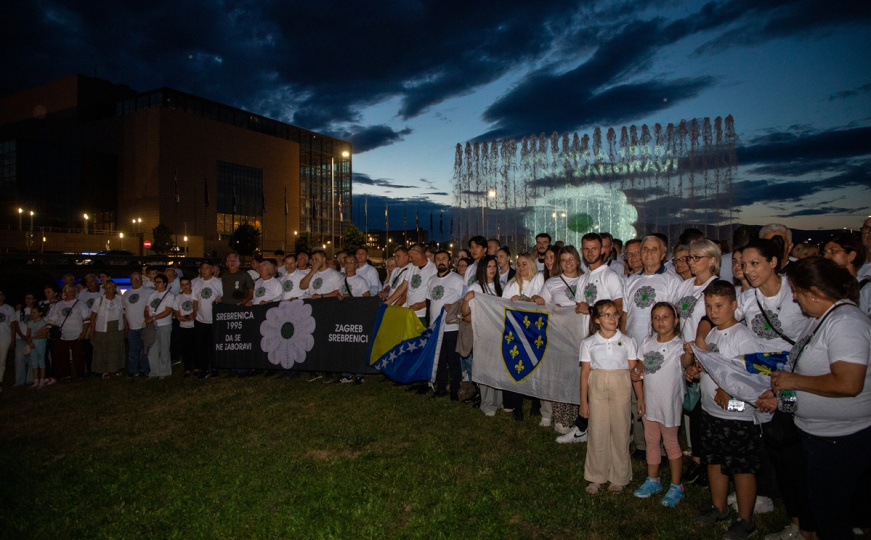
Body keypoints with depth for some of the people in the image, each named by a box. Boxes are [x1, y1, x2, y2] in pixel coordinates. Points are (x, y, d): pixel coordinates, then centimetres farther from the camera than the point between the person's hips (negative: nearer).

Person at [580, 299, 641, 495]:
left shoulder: (627, 342, -1)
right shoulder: (589, 343, -1)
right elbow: (585, 374, 1)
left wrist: (641, 397, 1)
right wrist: (583, 402, 2)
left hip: (621, 390, 0)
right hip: (597, 390, 0)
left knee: (620, 432, 7)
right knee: (597, 433, 6)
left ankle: (619, 477, 24)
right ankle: (596, 477, 21)